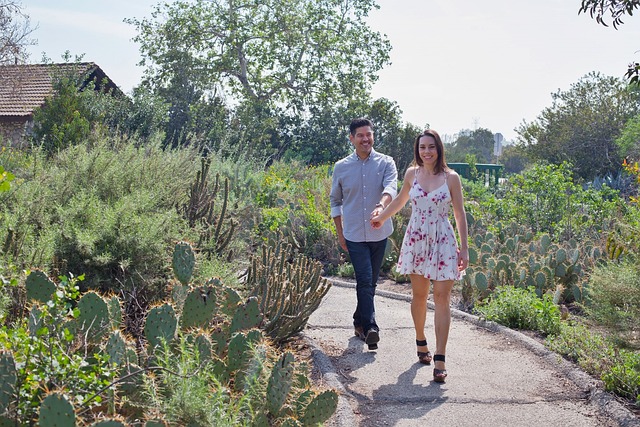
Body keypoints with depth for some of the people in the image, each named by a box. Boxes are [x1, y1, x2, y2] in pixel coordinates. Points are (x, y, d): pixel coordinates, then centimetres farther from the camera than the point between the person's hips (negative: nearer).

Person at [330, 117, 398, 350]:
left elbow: (391, 187, -22)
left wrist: (381, 206, -43)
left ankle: (359, 321, 29)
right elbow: (335, 201, 11)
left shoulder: (385, 163, -2)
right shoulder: (341, 167, 2)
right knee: (365, 281, -13)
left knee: (370, 282, 12)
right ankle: (370, 327, -15)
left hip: (379, 233, 1)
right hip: (354, 234, -1)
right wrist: (339, 233, 7)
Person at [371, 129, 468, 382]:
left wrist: (464, 248, -3)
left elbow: (460, 214, 0)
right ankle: (421, 341, 31)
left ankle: (439, 359, -5)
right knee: (418, 295, 9)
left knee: (442, 298, -6)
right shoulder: (412, 174, 4)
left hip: (443, 242, -2)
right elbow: (401, 200, 23)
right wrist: (382, 217, 34)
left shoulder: (451, 178, -4)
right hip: (416, 240, 3)